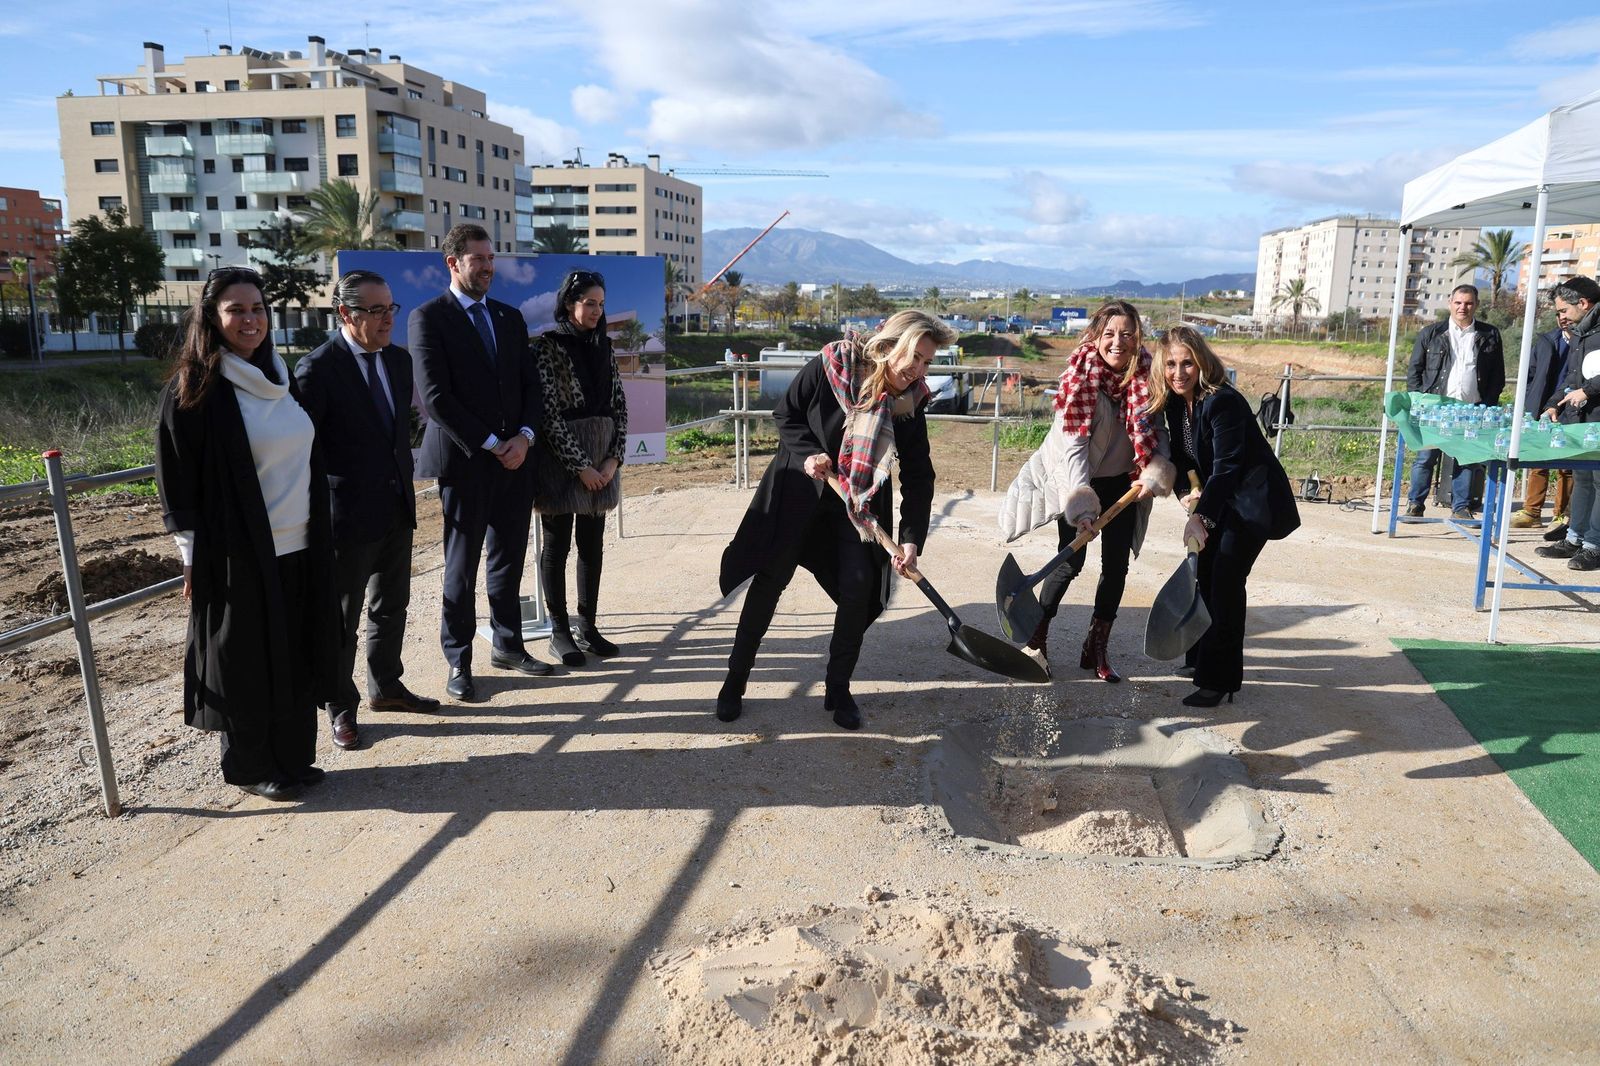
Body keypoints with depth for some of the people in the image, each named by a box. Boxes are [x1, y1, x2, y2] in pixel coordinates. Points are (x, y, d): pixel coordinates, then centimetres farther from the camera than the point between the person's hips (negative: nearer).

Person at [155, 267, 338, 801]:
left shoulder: (280, 378, 10)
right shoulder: (194, 388, -9)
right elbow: (178, 481, -9)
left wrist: (319, 535, 14)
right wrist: (194, 558, -10)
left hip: (300, 548, 6)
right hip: (238, 554, -6)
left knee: (295, 658, 12)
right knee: (248, 664, 5)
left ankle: (292, 757, 25)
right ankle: (250, 766, 21)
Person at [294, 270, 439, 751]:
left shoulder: (399, 359, 5)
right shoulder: (318, 369, -15)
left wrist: (404, 477, 13)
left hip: (397, 507, 7)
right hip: (348, 513, -7)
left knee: (391, 606, 19)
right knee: (342, 617, 7)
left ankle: (385, 686, 37)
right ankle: (341, 706, 22)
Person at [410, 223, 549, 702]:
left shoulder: (510, 317, 14)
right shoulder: (428, 317, -5)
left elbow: (530, 384, 11)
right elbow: (435, 397, -13)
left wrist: (523, 437, -5)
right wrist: (490, 444, -13)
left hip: (514, 459, 5)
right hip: (465, 462, -5)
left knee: (509, 559, 13)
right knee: (462, 567, 4)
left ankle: (508, 645, 27)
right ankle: (458, 663, 14)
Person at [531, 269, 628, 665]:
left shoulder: (603, 346, 10)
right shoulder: (548, 346, -8)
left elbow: (619, 405, 8)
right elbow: (549, 414, -13)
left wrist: (614, 458, -3)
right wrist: (580, 466, -14)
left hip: (601, 459, 6)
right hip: (561, 458, -6)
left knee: (592, 544, 10)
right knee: (557, 544, 4)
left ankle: (588, 626, 20)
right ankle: (559, 632, 12)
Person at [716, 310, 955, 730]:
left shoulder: (912, 403, -13)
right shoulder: (829, 367, -20)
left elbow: (918, 477, -12)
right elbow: (786, 415, -5)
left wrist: (911, 538, -21)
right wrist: (807, 453, -22)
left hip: (861, 501, 2)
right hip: (798, 487, -2)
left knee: (859, 588, -7)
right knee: (771, 579, 3)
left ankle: (838, 688, 12)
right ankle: (736, 676, 20)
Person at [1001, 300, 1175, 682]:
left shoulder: (1146, 376, -11)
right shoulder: (1080, 376, -20)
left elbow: (1156, 435, -8)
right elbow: (1072, 443, -25)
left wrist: (1154, 475, -28)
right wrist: (1081, 503, -33)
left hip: (1121, 483, 4)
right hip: (1078, 480, -4)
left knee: (1116, 565, 3)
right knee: (1071, 562, -6)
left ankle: (1097, 648, 17)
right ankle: (1036, 636, 13)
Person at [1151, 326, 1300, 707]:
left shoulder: (1223, 402, -25)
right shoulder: (1175, 402, 0)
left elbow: (1227, 466, -29)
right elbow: (1181, 455, 7)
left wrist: (1202, 516, -38)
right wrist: (1188, 492, -11)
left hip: (1254, 500, -8)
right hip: (1218, 500, 9)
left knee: (1225, 580, -13)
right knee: (1206, 574, 14)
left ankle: (1220, 679, -6)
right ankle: (1203, 657, 32)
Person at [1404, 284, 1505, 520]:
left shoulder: (1489, 336, 9)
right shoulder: (1431, 333, 7)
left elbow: (1498, 376, 11)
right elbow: (1414, 370, 8)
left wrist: (1487, 407, 0)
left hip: (1472, 411, 1)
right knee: (1425, 457, -3)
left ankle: (1461, 508, 11)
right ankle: (1415, 505, 5)